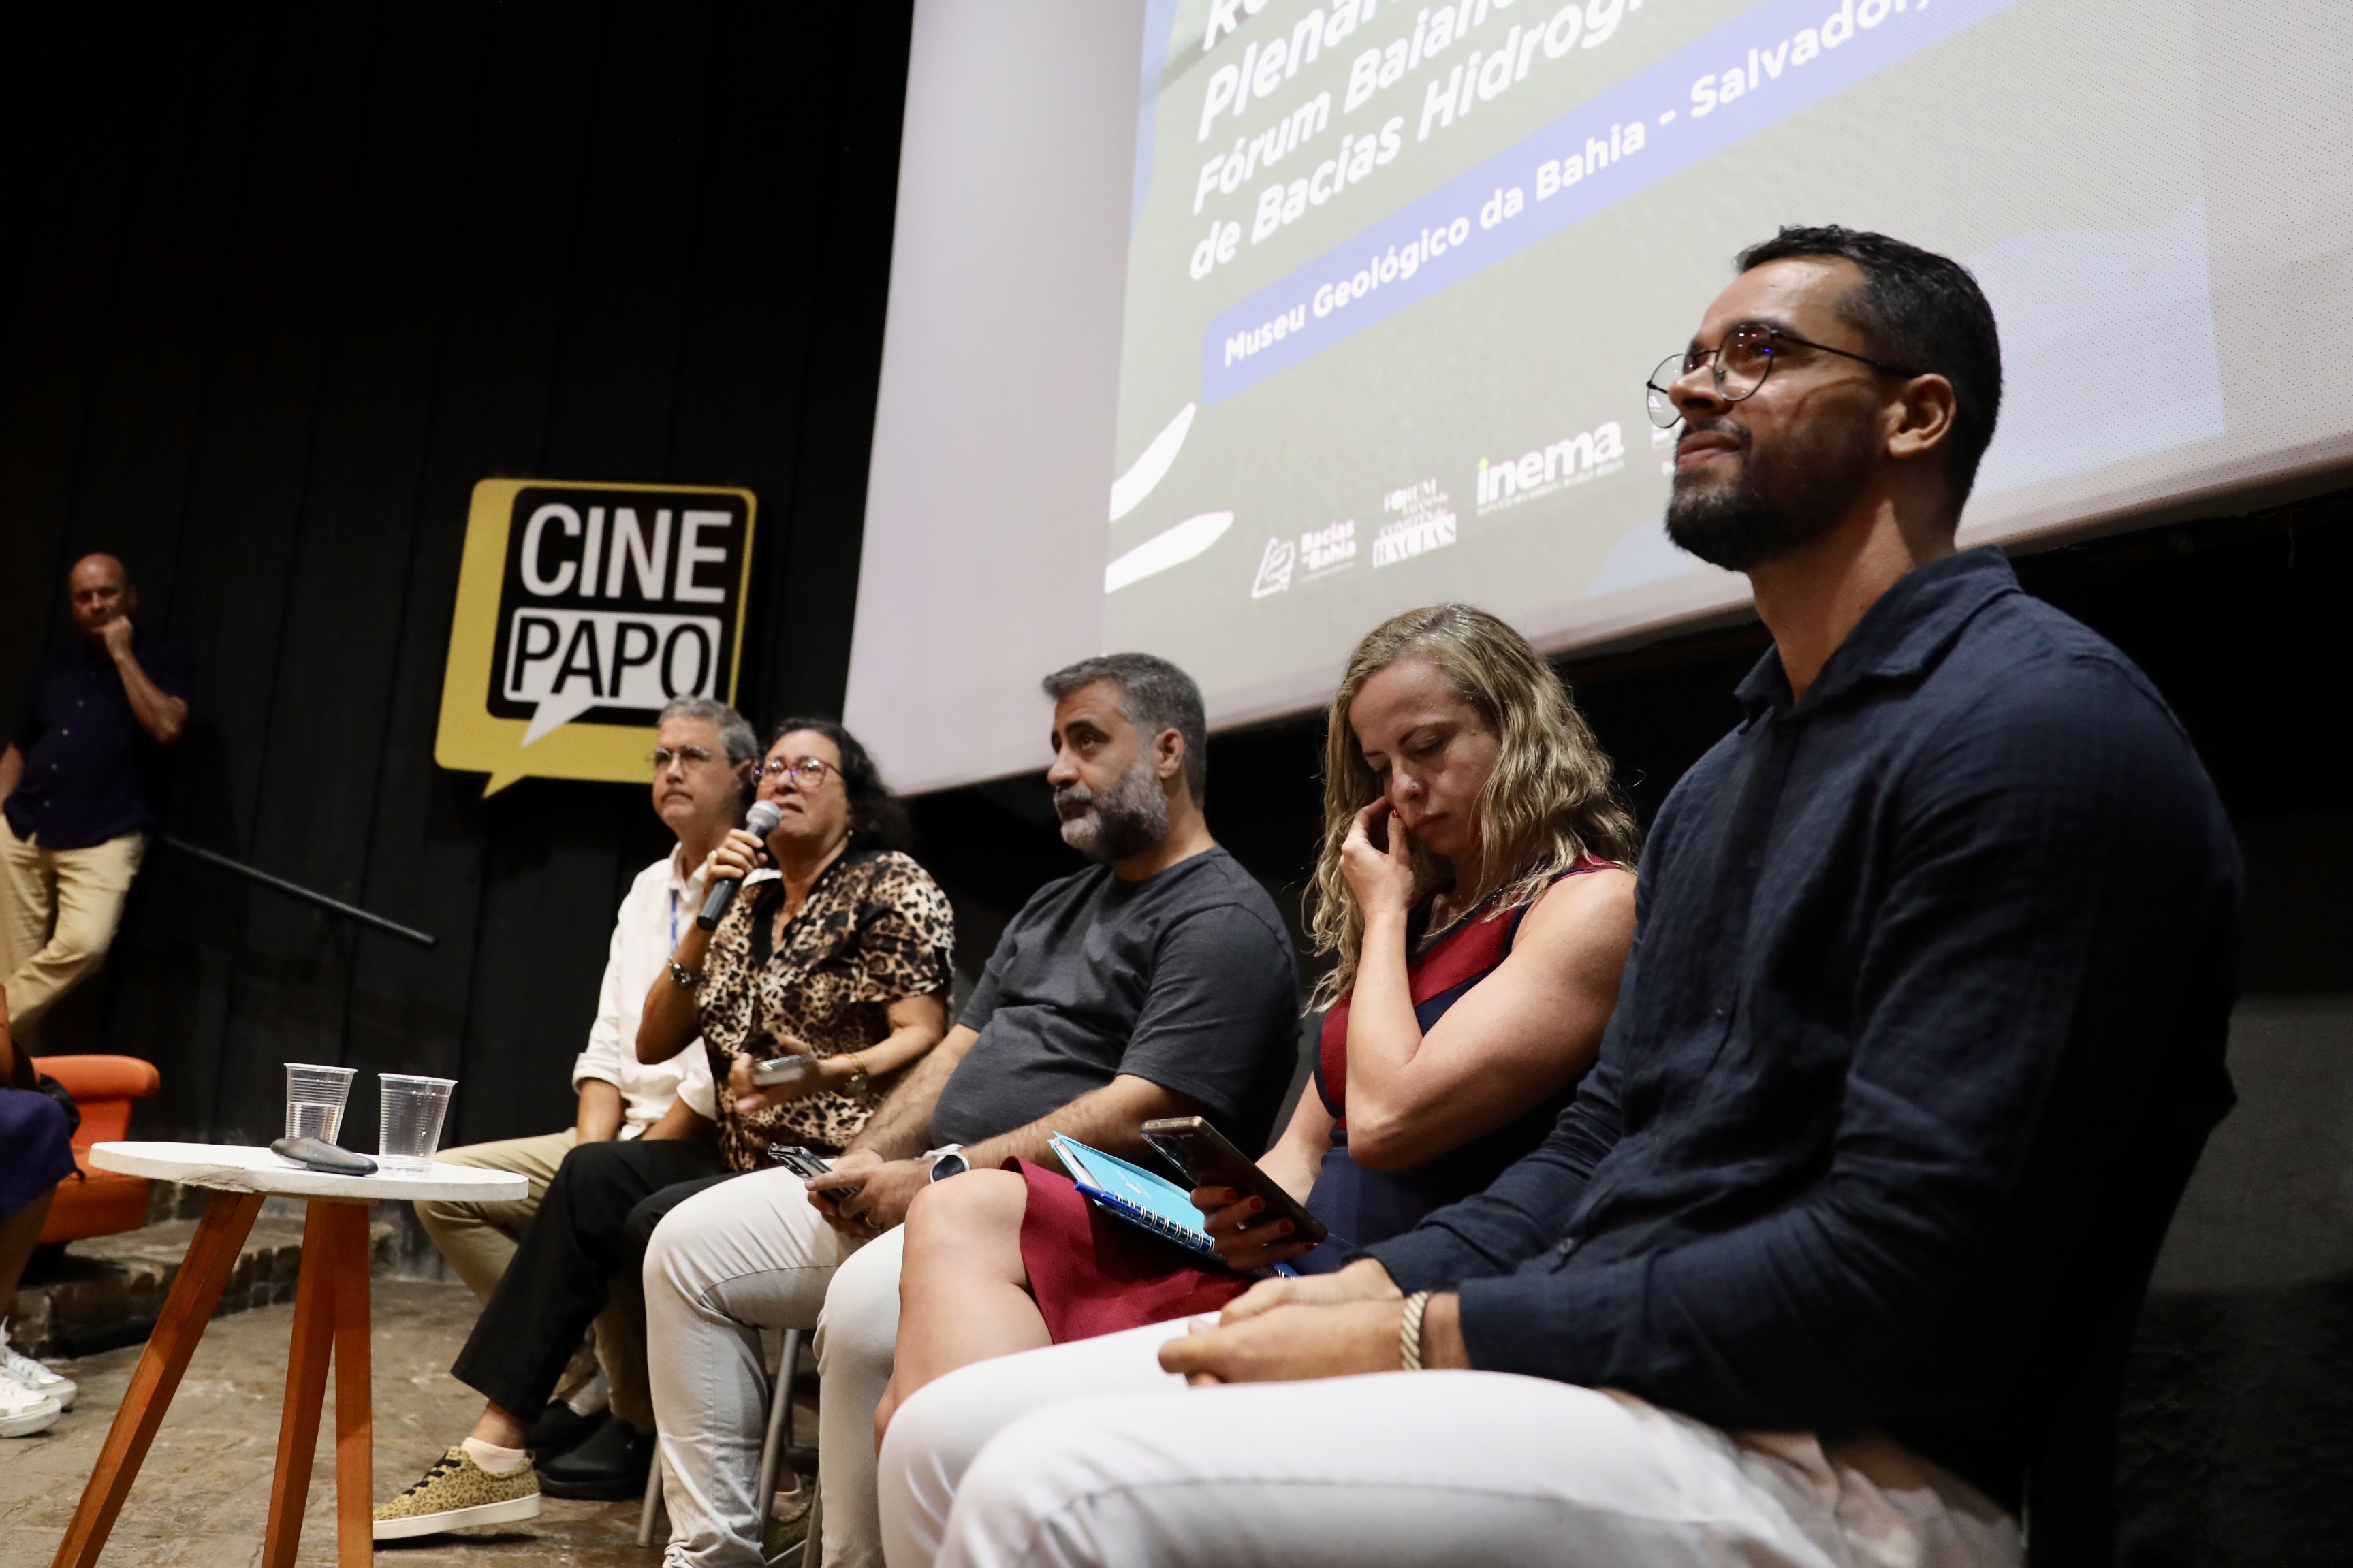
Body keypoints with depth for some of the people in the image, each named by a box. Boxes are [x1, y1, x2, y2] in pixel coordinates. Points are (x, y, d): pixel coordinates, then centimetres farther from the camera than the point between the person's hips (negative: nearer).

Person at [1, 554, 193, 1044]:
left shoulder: (165, 661, 2)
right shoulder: (54, 668, 15)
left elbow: (167, 728, -17)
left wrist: (122, 654, -12)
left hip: (103, 840, -5)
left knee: (86, 944, -25)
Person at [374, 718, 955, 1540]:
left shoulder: (893, 886, -4)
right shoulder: (751, 903, 16)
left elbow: (923, 1039, -15)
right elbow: (653, 1044, 11)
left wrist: (829, 1073, -34)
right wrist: (703, 919, 0)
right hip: (748, 1155, 7)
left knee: (662, 1221, -25)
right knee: (592, 1177, -10)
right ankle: (498, 1447, -7)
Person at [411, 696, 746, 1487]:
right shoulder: (648, 889, 16)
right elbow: (608, 1045, 12)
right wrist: (591, 1151, -4)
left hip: (702, 1150, -9)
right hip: (619, 1134, 9)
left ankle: (638, 1421, -9)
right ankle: (589, 1379, 0)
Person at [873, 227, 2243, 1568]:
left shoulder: (2040, 725, -12)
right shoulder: (1728, 776, 19)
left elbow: (1895, 1277, -20)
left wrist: (1423, 1339, -16)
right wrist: (1372, 1287, 1)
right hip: (1589, 1366, 9)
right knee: (950, 1435, -1)